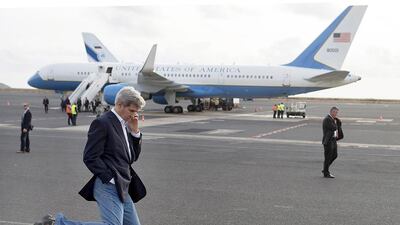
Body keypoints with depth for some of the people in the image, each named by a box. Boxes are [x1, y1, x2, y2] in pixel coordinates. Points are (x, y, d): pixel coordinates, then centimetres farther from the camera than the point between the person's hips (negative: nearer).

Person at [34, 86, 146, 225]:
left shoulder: (124, 126, 17)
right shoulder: (102, 123, -10)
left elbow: (133, 157, 20)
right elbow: (90, 157, -15)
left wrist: (135, 131, 7)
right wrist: (110, 178, -17)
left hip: (122, 189, 9)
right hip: (108, 187, -9)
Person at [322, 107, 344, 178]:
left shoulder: (333, 119, 13)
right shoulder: (327, 119, -18)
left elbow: (339, 124, 15)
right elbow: (334, 128, -21)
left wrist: (337, 119, 1)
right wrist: (335, 122, -3)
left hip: (333, 140, 10)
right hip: (328, 140, -10)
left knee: (334, 155, 15)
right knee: (328, 157, -2)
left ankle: (325, 169, 27)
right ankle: (326, 173, 8)